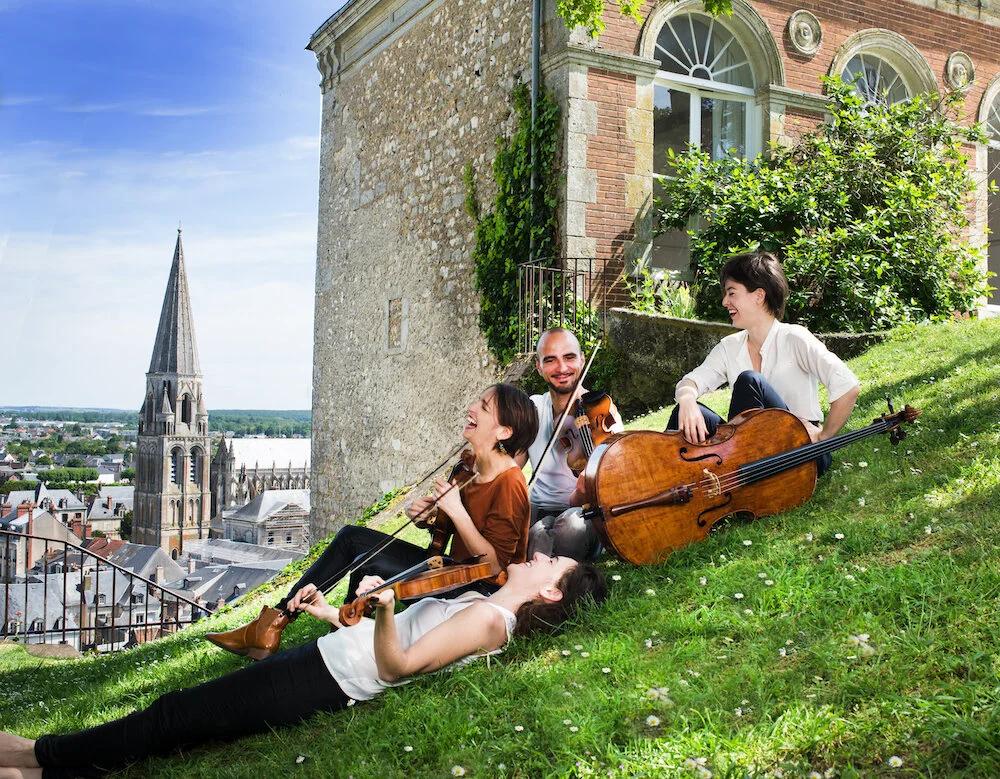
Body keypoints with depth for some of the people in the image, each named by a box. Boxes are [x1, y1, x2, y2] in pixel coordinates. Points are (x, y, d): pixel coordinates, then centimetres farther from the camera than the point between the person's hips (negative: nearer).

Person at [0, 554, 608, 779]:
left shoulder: (490, 620, -18)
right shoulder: (484, 605, 12)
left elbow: (396, 665, -25)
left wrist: (384, 609, -41)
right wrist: (333, 614, 24)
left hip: (320, 685, -9)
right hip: (324, 657, 9)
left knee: (170, 720, -4)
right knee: (178, 714, 12)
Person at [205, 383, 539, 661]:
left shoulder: (509, 484, -22)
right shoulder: (470, 466, 5)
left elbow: (495, 565, -23)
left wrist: (457, 512, -27)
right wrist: (420, 511, -5)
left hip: (480, 592, -9)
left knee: (369, 565, -21)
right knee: (351, 537, 4)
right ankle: (274, 623, 3)